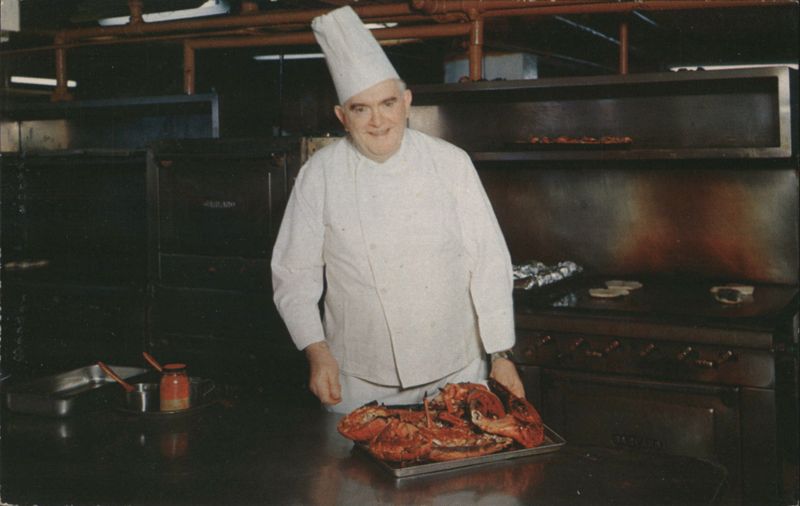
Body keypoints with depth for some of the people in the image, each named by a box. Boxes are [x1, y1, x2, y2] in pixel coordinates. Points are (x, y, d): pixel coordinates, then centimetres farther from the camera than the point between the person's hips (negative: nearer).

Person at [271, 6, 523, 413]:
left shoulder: (451, 163, -4)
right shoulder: (320, 174, -5)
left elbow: (488, 262, -3)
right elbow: (294, 274, 1)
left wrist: (501, 355, -4)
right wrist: (317, 352, -9)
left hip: (456, 372, 1)